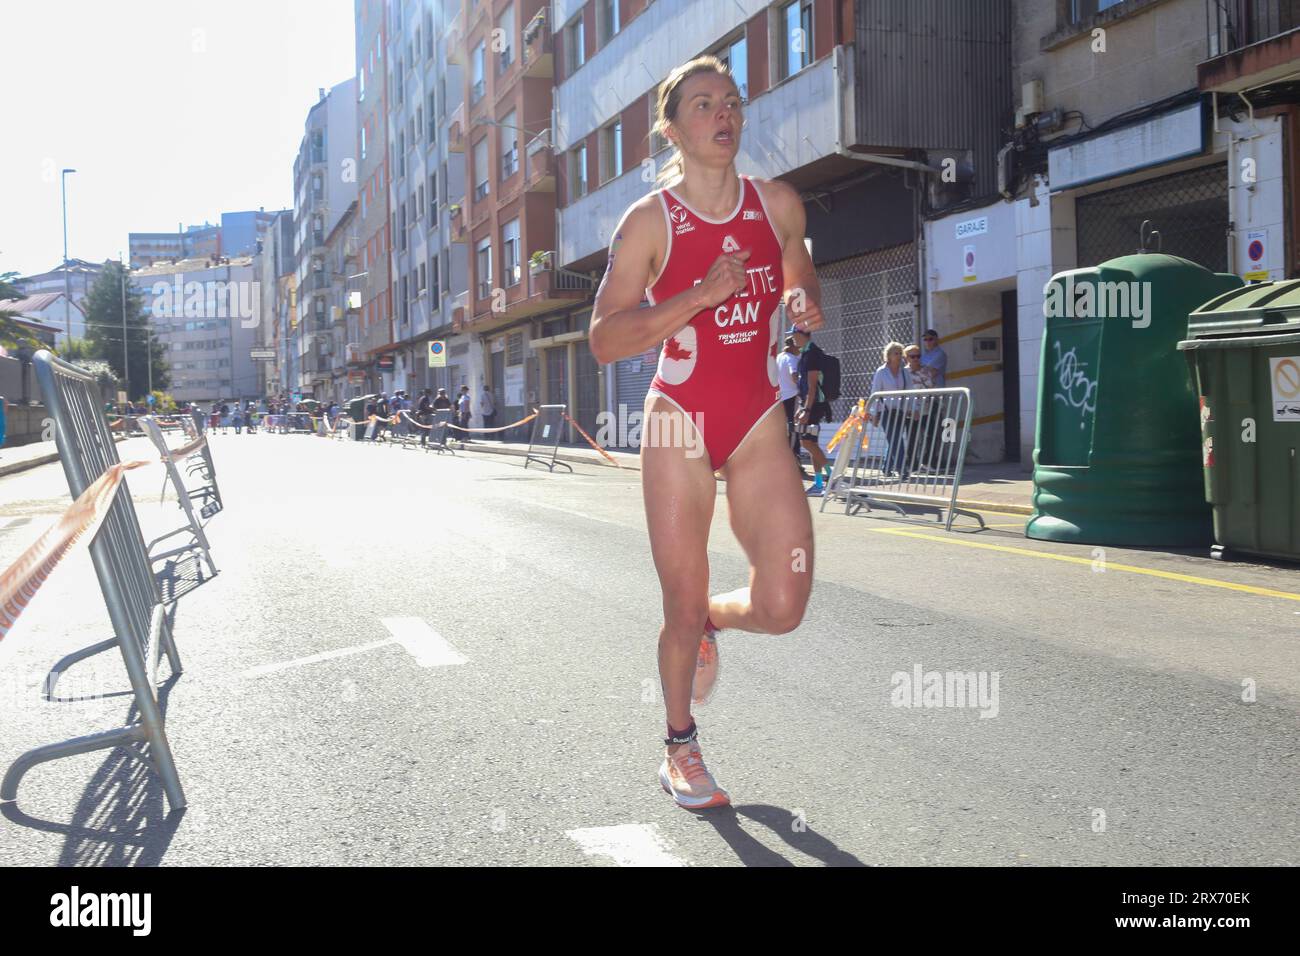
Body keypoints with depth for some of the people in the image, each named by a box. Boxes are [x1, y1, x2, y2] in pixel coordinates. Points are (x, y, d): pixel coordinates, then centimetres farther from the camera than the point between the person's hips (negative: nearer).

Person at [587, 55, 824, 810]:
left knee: (782, 608, -9)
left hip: (760, 423, 3)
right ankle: (681, 751, 29)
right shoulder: (650, 221, -7)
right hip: (680, 424, -3)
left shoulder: (779, 204, 4)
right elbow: (604, 342, -12)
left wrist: (808, 303, -2)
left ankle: (710, 620, 28)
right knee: (682, 608, 4)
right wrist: (698, 297, -23)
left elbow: (801, 278, 22)